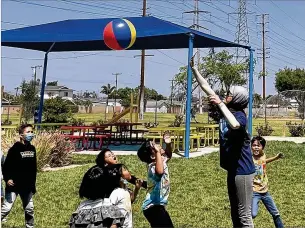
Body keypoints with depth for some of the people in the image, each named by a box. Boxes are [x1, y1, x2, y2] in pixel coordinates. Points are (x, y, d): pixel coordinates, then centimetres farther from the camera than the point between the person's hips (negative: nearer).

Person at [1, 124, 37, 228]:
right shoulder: (15, 149, -12)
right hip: (14, 185, -6)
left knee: (29, 209, 14)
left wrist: (33, 183, 15)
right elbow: (6, 165, -11)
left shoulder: (32, 149, 7)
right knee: (6, 208, -9)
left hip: (27, 186, 6)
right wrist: (7, 178, -24)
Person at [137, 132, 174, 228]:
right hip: (153, 207, -10)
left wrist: (168, 144, 5)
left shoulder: (161, 160, 2)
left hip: (157, 205, 10)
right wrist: (158, 152, -44)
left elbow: (168, 156, 25)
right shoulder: (153, 167, -26)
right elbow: (160, 172, -52)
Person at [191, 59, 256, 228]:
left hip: (242, 170, -9)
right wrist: (193, 68, 8)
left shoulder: (240, 115, -16)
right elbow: (206, 87, 9)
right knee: (235, 213, 18)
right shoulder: (225, 109, 5)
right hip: (232, 169, 9)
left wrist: (220, 103, -33)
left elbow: (235, 125, -42)